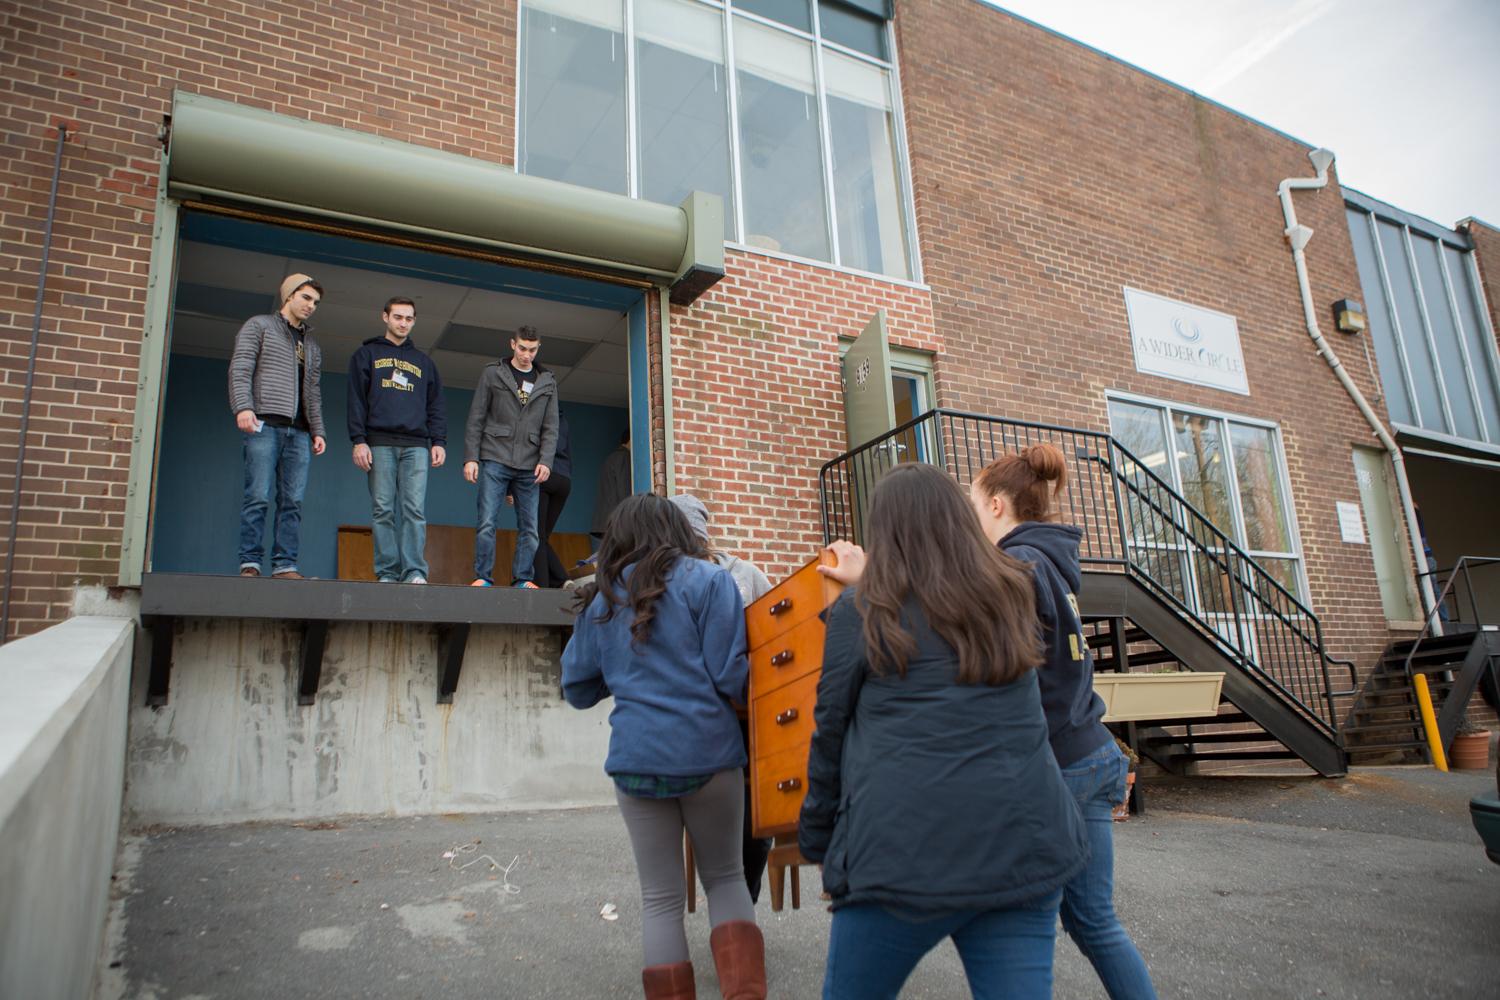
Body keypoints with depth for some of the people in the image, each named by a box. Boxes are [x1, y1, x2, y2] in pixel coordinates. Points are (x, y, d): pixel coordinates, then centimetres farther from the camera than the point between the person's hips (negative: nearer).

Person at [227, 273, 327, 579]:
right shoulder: (259, 326, 10)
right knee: (258, 496, -10)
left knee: (293, 501, -3)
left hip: (298, 431, 5)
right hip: (265, 424, -5)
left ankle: (285, 565, -4)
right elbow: (240, 369, -2)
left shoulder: (312, 347, 26)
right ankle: (249, 563, -6)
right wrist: (243, 406, -16)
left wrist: (318, 431, 12)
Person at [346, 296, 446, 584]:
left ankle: (415, 572, -13)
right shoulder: (367, 354, 15)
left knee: (415, 510, -9)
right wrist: (359, 440, -7)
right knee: (382, 511, -4)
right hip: (380, 443, -1)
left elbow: (436, 406, 16)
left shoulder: (424, 362, 22)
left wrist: (439, 442, 2)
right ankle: (387, 573, -4)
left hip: (416, 445, 1)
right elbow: (356, 399, 5)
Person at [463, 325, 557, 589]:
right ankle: (483, 577, -1)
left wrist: (546, 461, -5)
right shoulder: (492, 373, 6)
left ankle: (522, 579, 8)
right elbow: (475, 420, 4)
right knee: (487, 522, -7)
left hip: (529, 467, 3)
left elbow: (550, 427, 8)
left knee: (529, 527, 2)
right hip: (495, 460, -2)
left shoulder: (547, 382, 13)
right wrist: (471, 458, -5)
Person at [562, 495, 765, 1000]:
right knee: (725, 876, 17)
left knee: (661, 896, 13)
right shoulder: (706, 580, -2)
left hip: (637, 760, 2)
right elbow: (729, 676, -8)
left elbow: (578, 690, 15)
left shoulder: (601, 599, 9)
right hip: (708, 752, -2)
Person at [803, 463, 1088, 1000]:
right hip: (1025, 845, 4)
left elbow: (830, 732, 4)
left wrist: (817, 840, 15)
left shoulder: (861, 610, -2)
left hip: (907, 855, -3)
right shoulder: (1010, 594, 11)